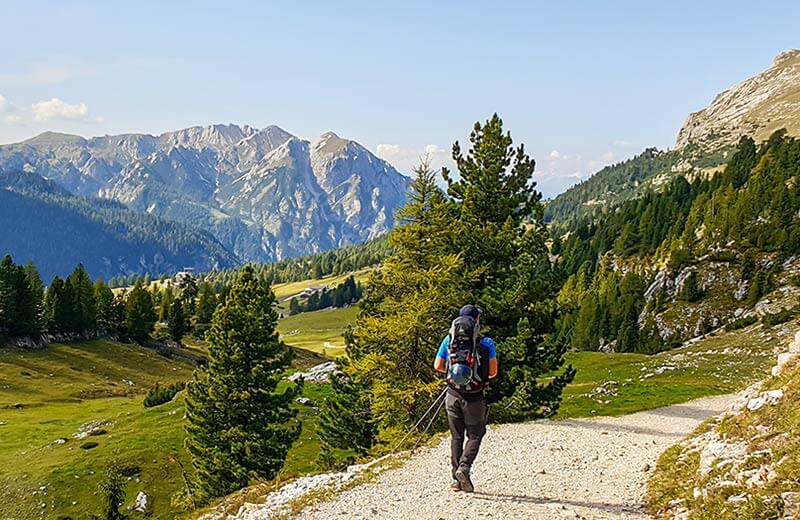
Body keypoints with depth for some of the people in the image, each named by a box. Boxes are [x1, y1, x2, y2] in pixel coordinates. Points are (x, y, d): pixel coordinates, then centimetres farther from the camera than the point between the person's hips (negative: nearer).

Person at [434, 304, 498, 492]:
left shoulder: (448, 340, 1)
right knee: (475, 435, 10)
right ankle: (464, 467, -12)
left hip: (453, 395, 3)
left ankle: (457, 478, 11)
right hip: (475, 398, -3)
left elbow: (437, 366, 5)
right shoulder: (486, 343, -6)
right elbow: (493, 372, -3)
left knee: (456, 437, 12)